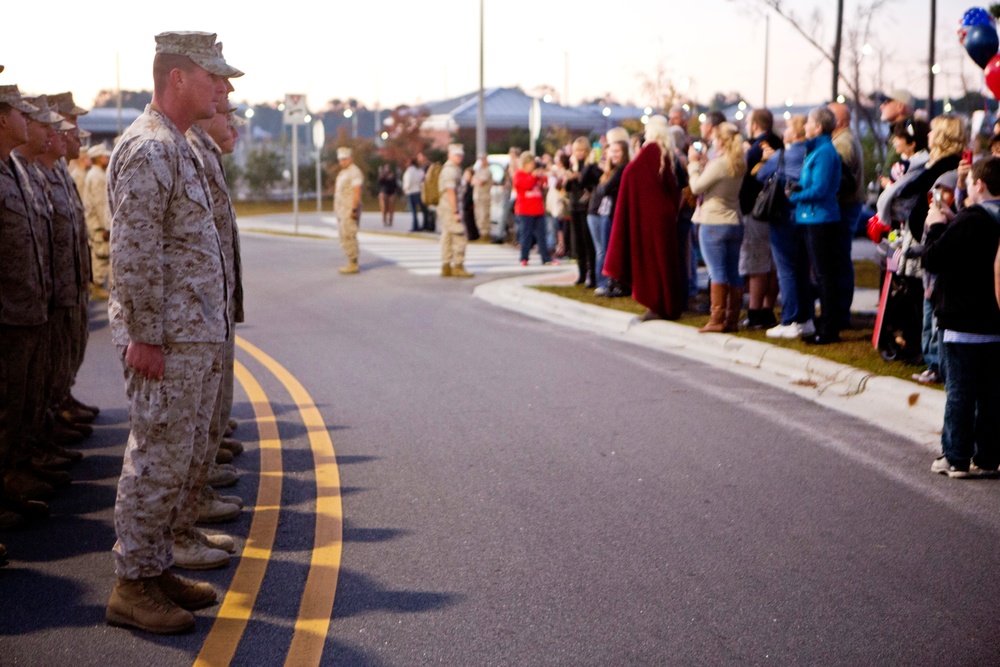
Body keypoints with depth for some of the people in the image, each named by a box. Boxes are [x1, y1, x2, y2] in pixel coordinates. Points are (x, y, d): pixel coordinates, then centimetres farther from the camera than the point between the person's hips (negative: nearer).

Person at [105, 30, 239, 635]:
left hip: (199, 336, 10)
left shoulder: (180, 148, 18)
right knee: (158, 462, -4)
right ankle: (132, 587, 6)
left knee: (190, 461, 15)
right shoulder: (149, 149, -15)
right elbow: (134, 253, -20)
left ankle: (157, 567, 25)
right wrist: (143, 336, -21)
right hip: (168, 338, -10)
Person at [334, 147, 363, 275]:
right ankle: (351, 263, 15)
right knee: (344, 237, 11)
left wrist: (354, 209, -23)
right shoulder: (343, 173, 20)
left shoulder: (354, 172, -11)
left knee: (349, 236, -12)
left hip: (350, 211, -10)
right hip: (342, 211, 10)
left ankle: (353, 265, -11)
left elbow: (357, 192, -18)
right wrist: (336, 209, 18)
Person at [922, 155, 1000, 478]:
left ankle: (956, 458, 5)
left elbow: (932, 260, -15)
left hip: (963, 323, -6)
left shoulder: (969, 222, -17)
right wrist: (951, 223, 10)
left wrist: (937, 227, -1)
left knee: (959, 392, 1)